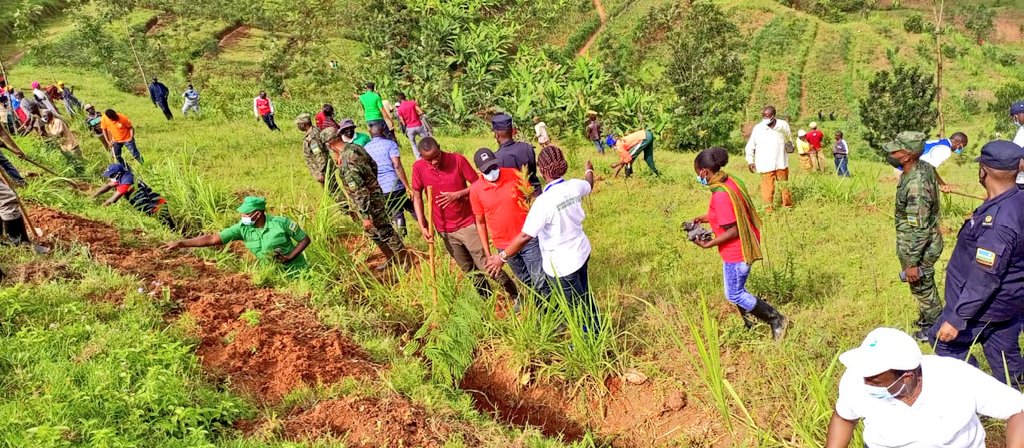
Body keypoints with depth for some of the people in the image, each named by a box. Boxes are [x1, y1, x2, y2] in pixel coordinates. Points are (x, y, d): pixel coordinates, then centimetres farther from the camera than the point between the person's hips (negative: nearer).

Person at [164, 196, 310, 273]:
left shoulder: (281, 223, -19)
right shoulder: (242, 228, -11)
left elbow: (305, 239, -9)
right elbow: (212, 239, -13)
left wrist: (288, 257, -21)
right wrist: (180, 243, -18)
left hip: (295, 272, -3)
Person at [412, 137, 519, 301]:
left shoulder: (457, 160, -15)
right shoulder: (418, 167, -9)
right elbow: (417, 197, 0)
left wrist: (457, 195, -24)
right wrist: (422, 226, -7)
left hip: (468, 224, -3)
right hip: (444, 230, 3)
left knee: (486, 266, 0)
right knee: (470, 270, 15)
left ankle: (515, 295, 16)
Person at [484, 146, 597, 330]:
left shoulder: (544, 201, -30)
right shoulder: (575, 186, -9)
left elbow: (525, 236, -30)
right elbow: (589, 185, 17)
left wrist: (502, 257, -19)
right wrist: (589, 171, 41)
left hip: (561, 264, -7)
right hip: (581, 252, 7)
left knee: (578, 305, 14)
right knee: (585, 297, 28)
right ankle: (595, 332, 48)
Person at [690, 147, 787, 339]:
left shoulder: (720, 195, -28)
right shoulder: (732, 181, 1)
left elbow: (733, 231, -26)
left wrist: (708, 244, -18)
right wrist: (705, 218, 12)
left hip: (736, 253, -9)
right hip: (747, 244, 9)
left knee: (734, 294, 6)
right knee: (737, 289, 22)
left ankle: (776, 319, 13)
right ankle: (748, 324, 34)